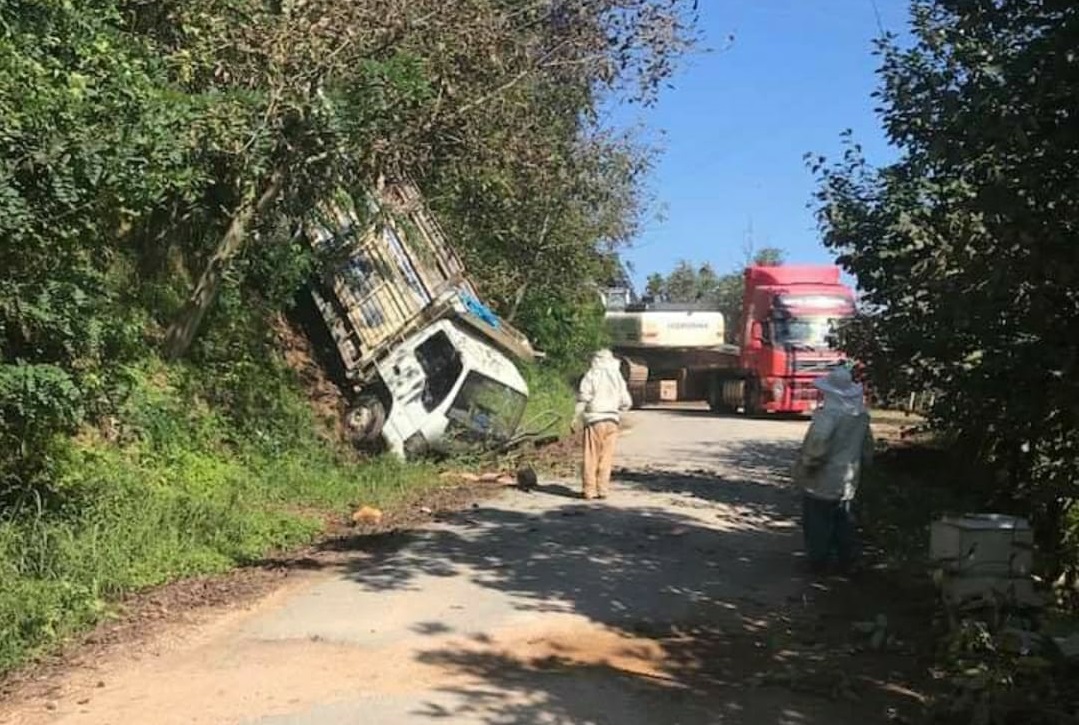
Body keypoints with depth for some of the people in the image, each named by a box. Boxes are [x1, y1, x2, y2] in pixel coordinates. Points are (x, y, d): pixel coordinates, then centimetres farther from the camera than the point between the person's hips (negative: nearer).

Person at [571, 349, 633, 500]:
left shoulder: (592, 375, -2)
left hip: (595, 420, -4)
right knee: (606, 457, 7)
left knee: (591, 457, 1)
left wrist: (576, 420, -4)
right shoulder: (618, 377, 12)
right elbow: (626, 402, 14)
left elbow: (583, 400, -8)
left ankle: (589, 490, 2)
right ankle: (602, 489, 6)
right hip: (612, 421, 4)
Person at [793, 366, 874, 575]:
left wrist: (804, 469, -14)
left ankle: (818, 562, 14)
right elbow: (867, 450, 11)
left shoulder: (828, 415, -23)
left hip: (822, 482, -7)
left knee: (817, 525, 7)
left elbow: (816, 448, -28)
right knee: (844, 522, 19)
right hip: (847, 483, 7)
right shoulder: (862, 416, 3)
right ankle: (847, 560, 25)